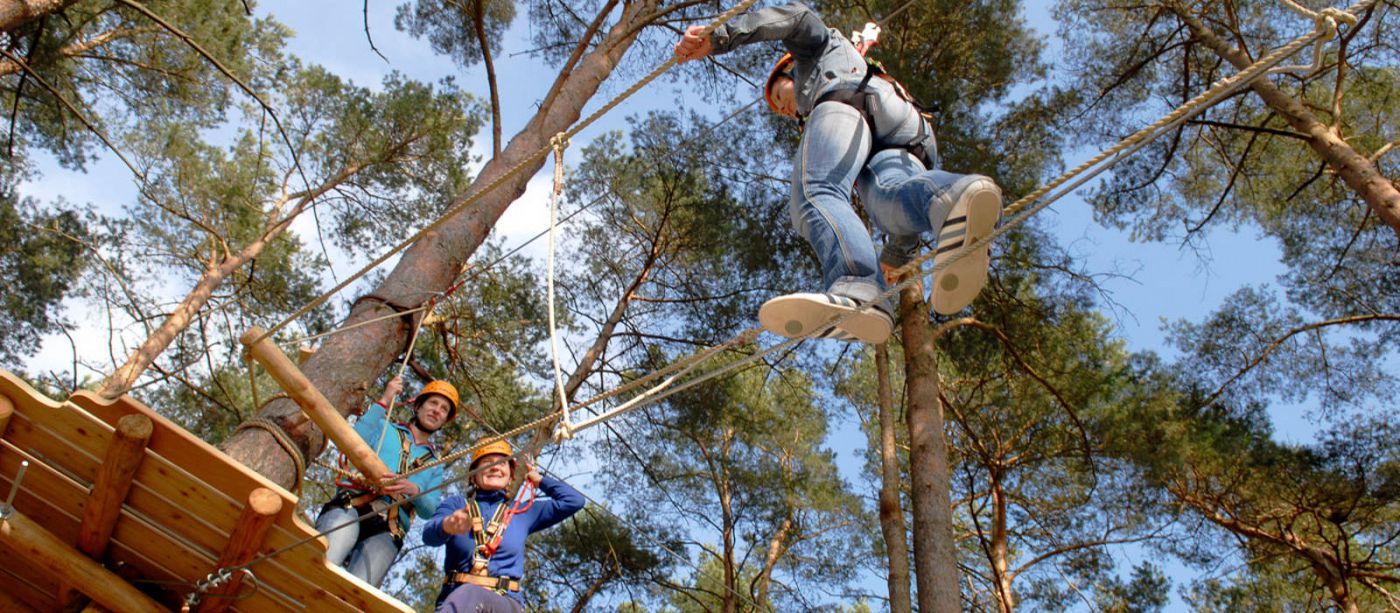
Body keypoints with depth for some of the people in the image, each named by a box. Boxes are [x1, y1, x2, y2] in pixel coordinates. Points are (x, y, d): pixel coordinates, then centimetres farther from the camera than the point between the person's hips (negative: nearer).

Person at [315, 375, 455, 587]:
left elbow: (429, 510, 12)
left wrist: (415, 491, -10)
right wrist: (383, 402, 4)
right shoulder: (384, 428, 27)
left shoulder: (434, 465, 31)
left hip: (386, 531, 1)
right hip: (349, 508, -1)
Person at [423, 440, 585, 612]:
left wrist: (539, 480, 31)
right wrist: (447, 525, -28)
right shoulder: (456, 504, 18)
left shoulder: (523, 513, 22)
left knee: (467, 595, -38)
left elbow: (574, 500, 21)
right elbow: (429, 534, -3)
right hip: (453, 598, 1)